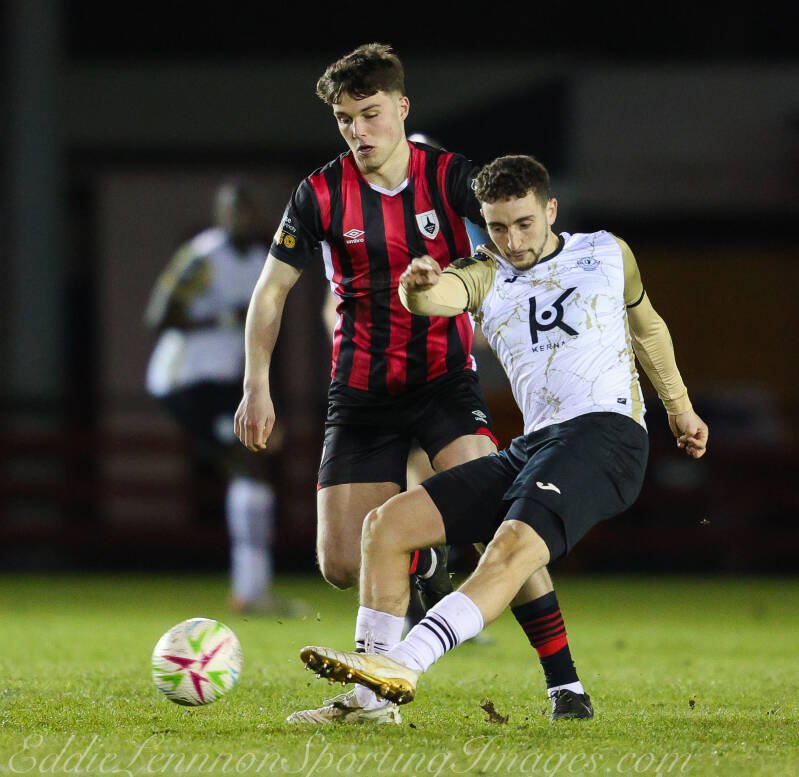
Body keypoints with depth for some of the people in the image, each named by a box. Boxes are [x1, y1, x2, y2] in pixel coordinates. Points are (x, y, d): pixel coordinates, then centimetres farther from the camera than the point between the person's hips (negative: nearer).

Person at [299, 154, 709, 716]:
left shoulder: (607, 254, 14)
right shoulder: (486, 276, 12)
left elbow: (647, 327, 32)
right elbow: (439, 297, -12)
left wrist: (679, 408, 39)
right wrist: (418, 288, -37)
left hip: (606, 433, -5)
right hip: (532, 447, 5)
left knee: (515, 543, -32)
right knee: (387, 524, -6)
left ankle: (404, 666, -47)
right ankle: (368, 696, -8)